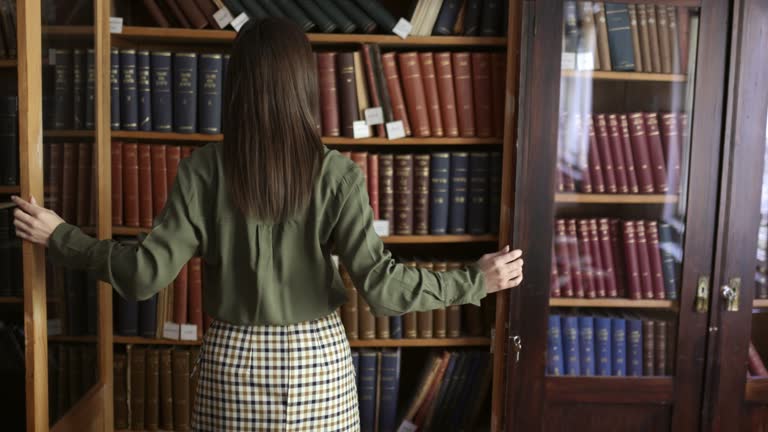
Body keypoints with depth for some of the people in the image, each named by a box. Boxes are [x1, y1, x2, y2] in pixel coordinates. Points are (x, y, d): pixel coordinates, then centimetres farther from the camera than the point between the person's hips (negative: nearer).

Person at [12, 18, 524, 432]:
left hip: (233, 359, 1)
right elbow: (380, 285, -16)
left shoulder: (204, 168, -9)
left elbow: (147, 273, -9)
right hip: (316, 359, 0)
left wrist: (59, 236, 6)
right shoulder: (336, 173, -12)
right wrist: (476, 281, -4)